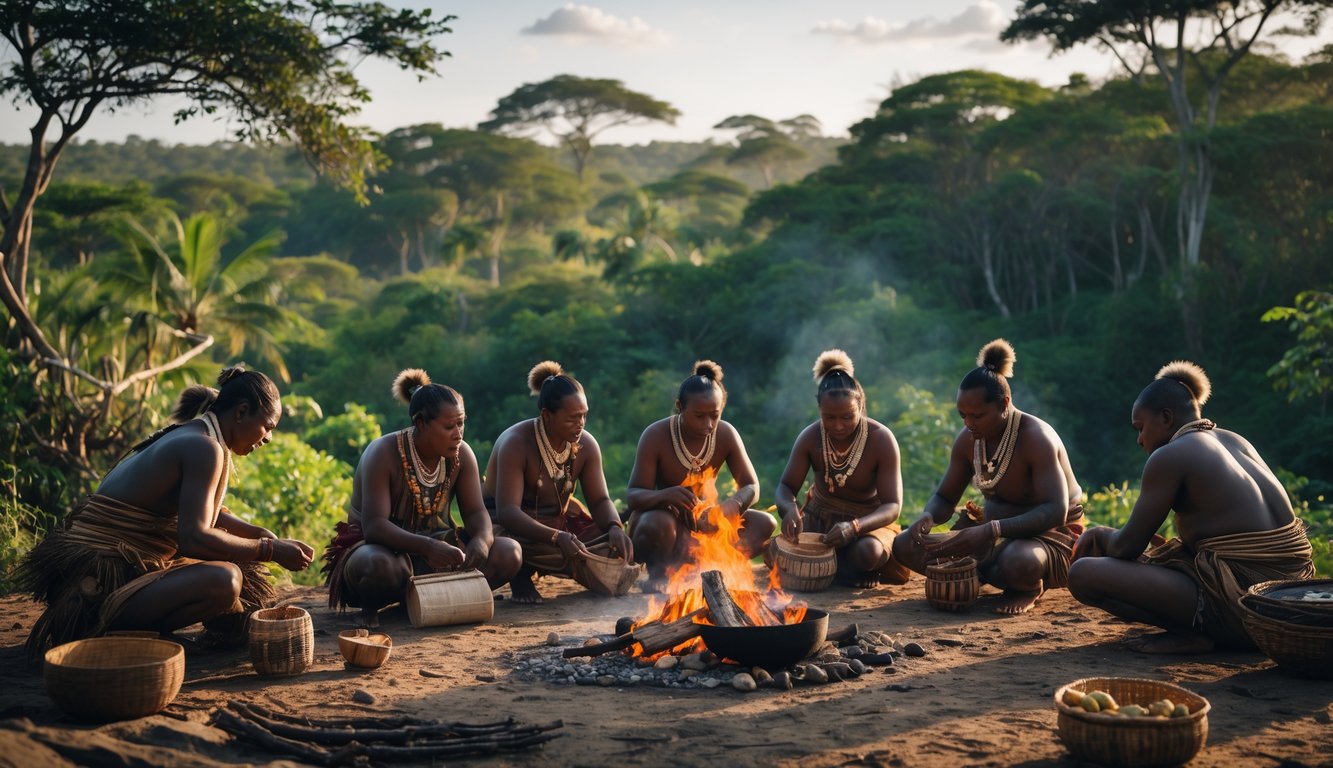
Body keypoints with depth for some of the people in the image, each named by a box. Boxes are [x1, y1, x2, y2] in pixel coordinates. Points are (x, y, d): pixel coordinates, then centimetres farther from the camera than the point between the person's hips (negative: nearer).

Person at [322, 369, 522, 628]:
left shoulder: (461, 455, -4)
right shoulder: (383, 454, -20)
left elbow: (475, 512, -5)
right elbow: (374, 525, -29)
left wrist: (481, 540, -30)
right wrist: (428, 547, -44)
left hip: (433, 545, 5)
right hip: (378, 546, -5)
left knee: (508, 552, -17)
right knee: (382, 566, -43)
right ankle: (369, 606, -8)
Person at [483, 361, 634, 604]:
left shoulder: (586, 445, -5)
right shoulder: (516, 443, -24)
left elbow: (600, 500, -2)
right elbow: (507, 511, -33)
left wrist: (614, 527, -27)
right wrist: (557, 537, -48)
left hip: (559, 519, 6)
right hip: (509, 525, -6)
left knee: (617, 547, -18)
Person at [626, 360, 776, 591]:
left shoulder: (726, 434, -10)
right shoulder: (655, 436, -20)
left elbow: (751, 486, -8)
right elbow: (633, 496, -22)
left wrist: (733, 504, -34)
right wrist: (665, 495, -47)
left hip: (702, 520, 5)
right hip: (660, 516, -4)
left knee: (764, 523, -16)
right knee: (658, 526, -41)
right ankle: (657, 573, -9)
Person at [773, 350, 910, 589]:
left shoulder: (882, 440, -22)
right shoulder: (810, 437, -14)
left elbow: (892, 505, -23)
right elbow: (786, 487, -8)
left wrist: (854, 526, -44)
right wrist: (790, 509, -35)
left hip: (868, 519, -3)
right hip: (820, 517, 3)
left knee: (867, 552, -38)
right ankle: (843, 567, 1)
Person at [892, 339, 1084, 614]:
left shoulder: (1036, 438, -24)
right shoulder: (967, 439, -2)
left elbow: (1056, 511, -32)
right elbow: (944, 498, 8)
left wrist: (991, 530, -43)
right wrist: (928, 517, -19)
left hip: (1050, 534, -7)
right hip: (996, 533, 7)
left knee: (1019, 563, -45)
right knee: (905, 546, -8)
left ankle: (1030, 588, -7)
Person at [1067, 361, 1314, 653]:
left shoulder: (1169, 456, -8)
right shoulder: (1235, 440, 17)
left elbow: (1127, 547, -6)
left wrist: (1100, 534, 18)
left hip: (1236, 601, -9)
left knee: (1082, 574, -10)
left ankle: (1191, 634, -11)